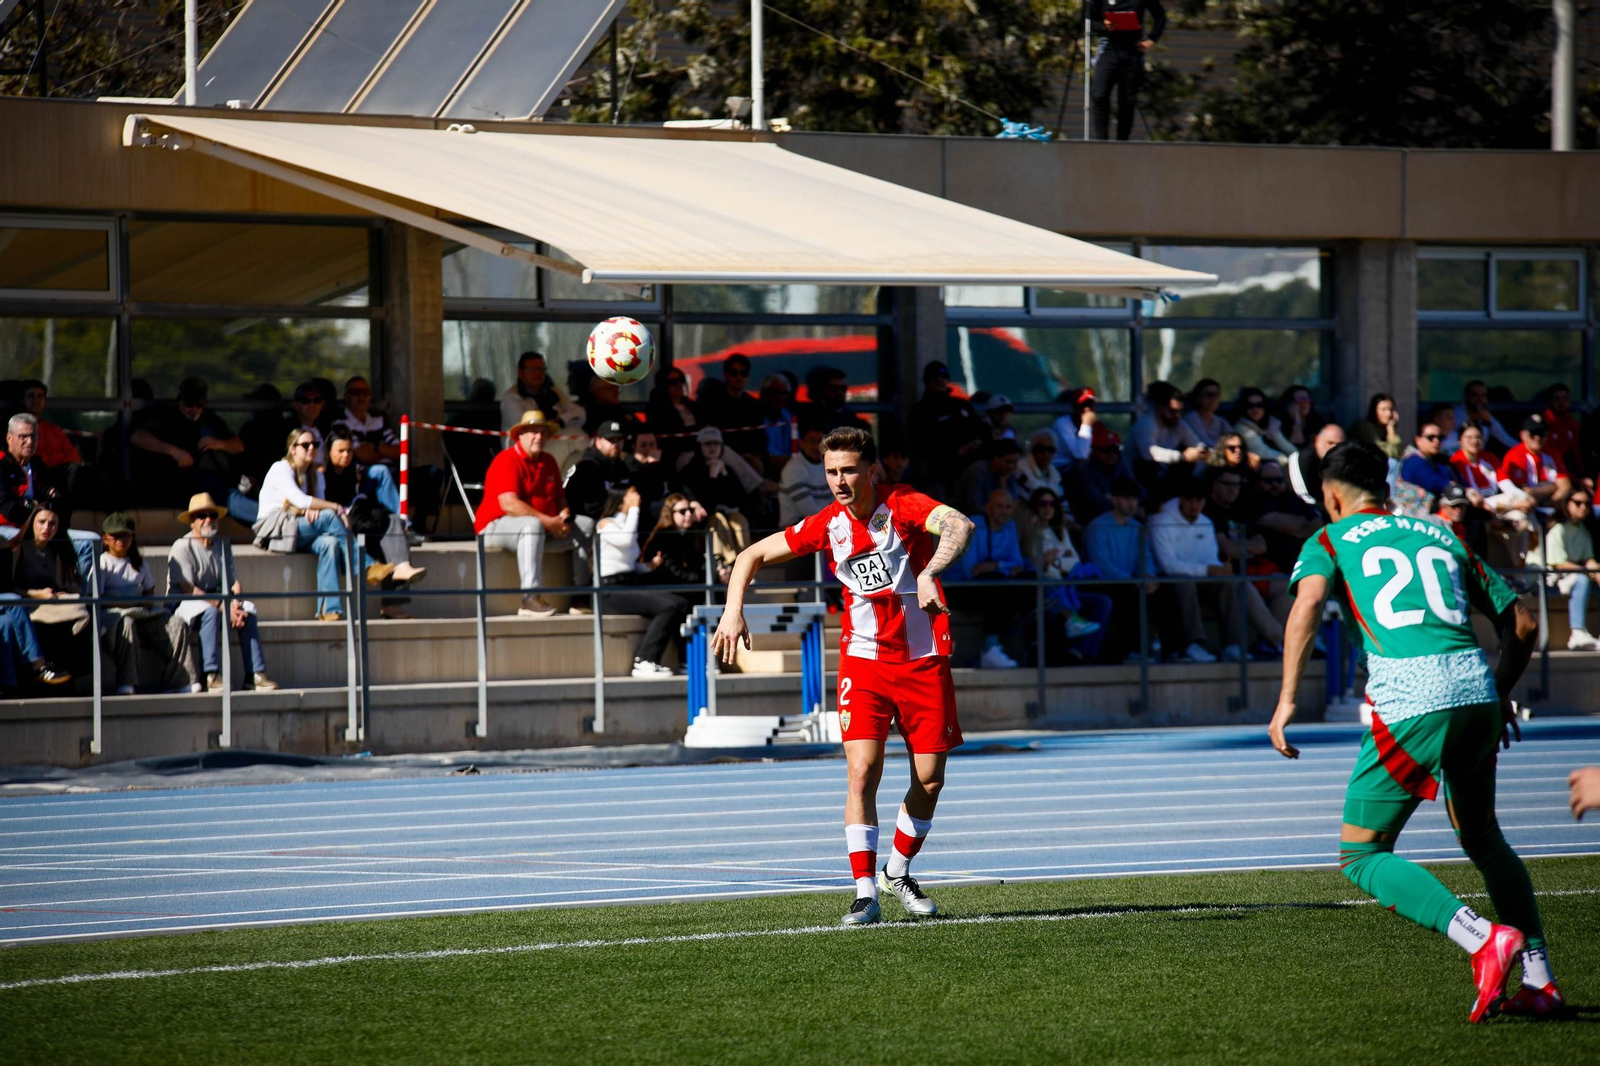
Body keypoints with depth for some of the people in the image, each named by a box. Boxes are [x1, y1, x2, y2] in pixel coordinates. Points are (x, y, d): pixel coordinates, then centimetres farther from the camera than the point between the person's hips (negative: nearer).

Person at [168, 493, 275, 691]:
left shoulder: (223, 545, 11)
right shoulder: (182, 547, -9)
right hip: (185, 604, -6)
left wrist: (236, 604, -19)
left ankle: (256, 673, -24)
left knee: (248, 611, -20)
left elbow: (234, 581, 4)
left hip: (216, 599, 6)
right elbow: (188, 589, -18)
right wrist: (223, 606, -23)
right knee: (211, 612, -37)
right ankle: (211, 675, -39)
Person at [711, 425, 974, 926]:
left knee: (929, 780, 3)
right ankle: (865, 894, -14)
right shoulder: (828, 525, -2)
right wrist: (734, 610, -8)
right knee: (862, 771, -14)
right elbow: (753, 555, 7)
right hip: (864, 662, 1)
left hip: (924, 660, -1)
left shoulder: (904, 507, -12)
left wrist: (930, 573, -50)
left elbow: (959, 525, -32)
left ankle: (898, 871, 27)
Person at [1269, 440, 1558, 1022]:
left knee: (1363, 858, 4)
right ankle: (1538, 979, 15)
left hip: (1408, 702, -5)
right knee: (1483, 839, 25)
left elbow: (1308, 601, -8)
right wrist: (1502, 693, 39)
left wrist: (1287, 699, -9)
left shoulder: (1330, 541, 14)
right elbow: (1522, 623, 24)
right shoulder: (1442, 536, 26)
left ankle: (1483, 939, -15)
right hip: (1477, 689, 5)